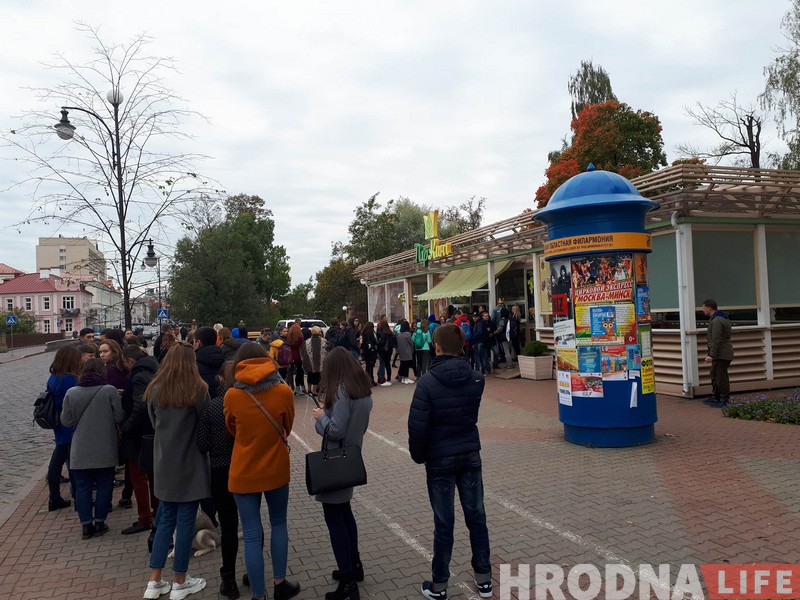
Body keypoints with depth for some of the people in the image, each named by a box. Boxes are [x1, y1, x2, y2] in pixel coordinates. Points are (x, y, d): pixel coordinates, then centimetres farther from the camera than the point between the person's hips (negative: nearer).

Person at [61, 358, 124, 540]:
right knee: (104, 486, 11)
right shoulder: (109, 390, -11)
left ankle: (86, 525, 15)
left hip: (80, 451, 2)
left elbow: (66, 421, 2)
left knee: (82, 488, 12)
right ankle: (99, 523, 16)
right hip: (105, 450, -2)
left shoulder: (71, 393, -4)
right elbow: (118, 417, -7)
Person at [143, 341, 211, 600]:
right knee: (185, 521, 7)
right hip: (190, 463, -4)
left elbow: (153, 423, 10)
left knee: (165, 520, 16)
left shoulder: (155, 389, -2)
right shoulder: (197, 389, -14)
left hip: (164, 463, 4)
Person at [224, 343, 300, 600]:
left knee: (251, 534, 8)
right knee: (278, 524, 21)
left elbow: (232, 430, 5)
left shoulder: (232, 395, -13)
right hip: (276, 469, 1)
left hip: (244, 472, -1)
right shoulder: (284, 391, -12)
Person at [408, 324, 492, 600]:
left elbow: (417, 425, -15)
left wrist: (418, 456, -2)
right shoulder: (476, 379, -4)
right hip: (470, 455, 4)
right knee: (476, 517, 14)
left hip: (440, 459, -3)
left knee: (444, 523, 6)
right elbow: (470, 415, 6)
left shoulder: (427, 382, -17)